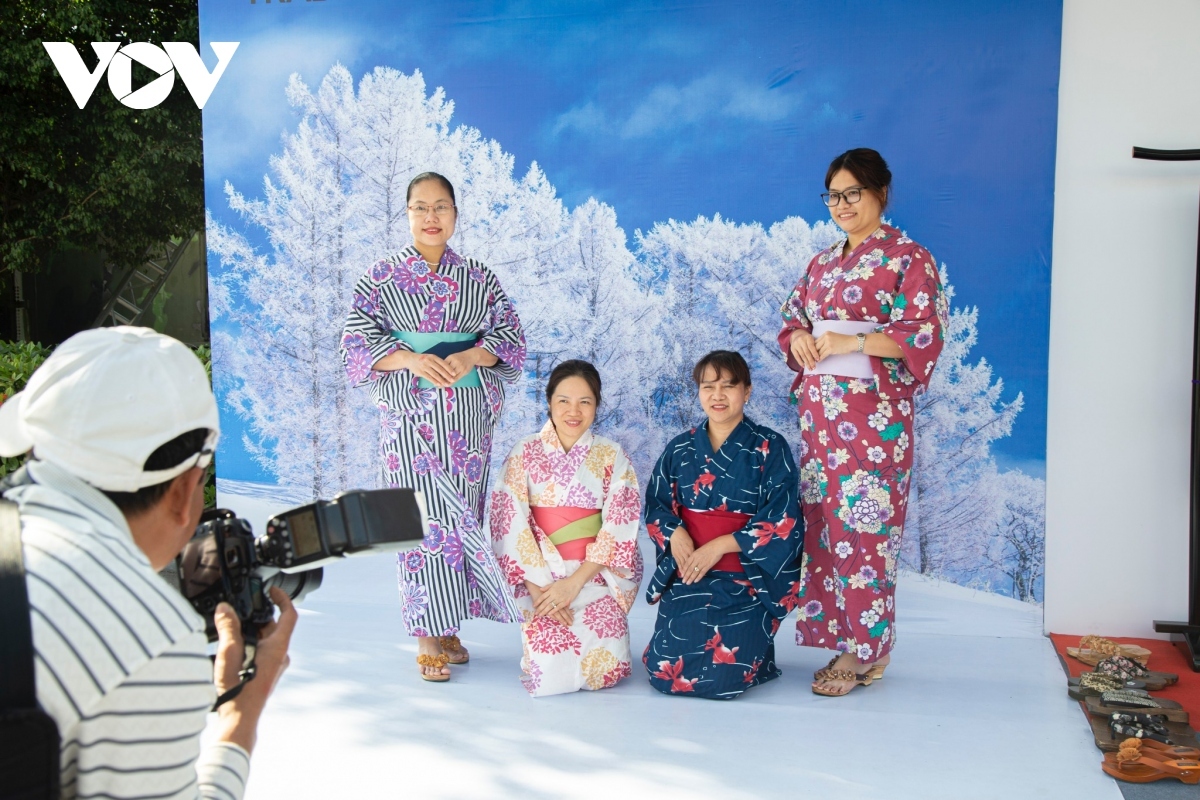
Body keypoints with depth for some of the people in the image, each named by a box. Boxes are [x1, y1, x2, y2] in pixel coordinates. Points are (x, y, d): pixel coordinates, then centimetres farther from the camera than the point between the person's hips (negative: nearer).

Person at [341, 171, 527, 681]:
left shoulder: (480, 279, 11)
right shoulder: (379, 279, 5)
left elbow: (510, 337, 6)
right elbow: (357, 343, -1)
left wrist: (470, 356, -14)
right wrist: (411, 359, -17)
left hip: (469, 413, 3)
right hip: (410, 413, -2)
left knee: (461, 513, 5)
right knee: (424, 514, -6)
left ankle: (451, 626, 16)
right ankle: (428, 638, 0)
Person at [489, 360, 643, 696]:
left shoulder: (612, 457, 1)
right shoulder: (525, 453, -1)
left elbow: (619, 529, -4)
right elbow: (510, 524, -6)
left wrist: (575, 582, -14)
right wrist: (538, 587, -15)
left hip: (596, 575, 1)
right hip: (540, 576, -1)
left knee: (606, 667, -17)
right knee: (548, 672, -18)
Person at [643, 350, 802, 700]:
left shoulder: (769, 448, -4)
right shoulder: (680, 448, 8)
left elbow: (782, 521, -9)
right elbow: (655, 504, 11)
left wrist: (720, 546, -16)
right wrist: (674, 533, -11)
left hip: (745, 580, -3)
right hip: (685, 576, 3)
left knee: (722, 677, -17)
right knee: (664, 671, -10)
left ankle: (755, 646, 18)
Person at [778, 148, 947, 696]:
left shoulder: (908, 259, -2)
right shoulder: (821, 264, 18)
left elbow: (925, 334, -10)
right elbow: (791, 320, 22)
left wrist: (851, 341, -17)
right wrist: (798, 338, -1)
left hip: (872, 412, -6)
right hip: (819, 410, 7)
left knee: (863, 525, -6)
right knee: (823, 520, 5)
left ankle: (866, 648, 4)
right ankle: (846, 641, 14)